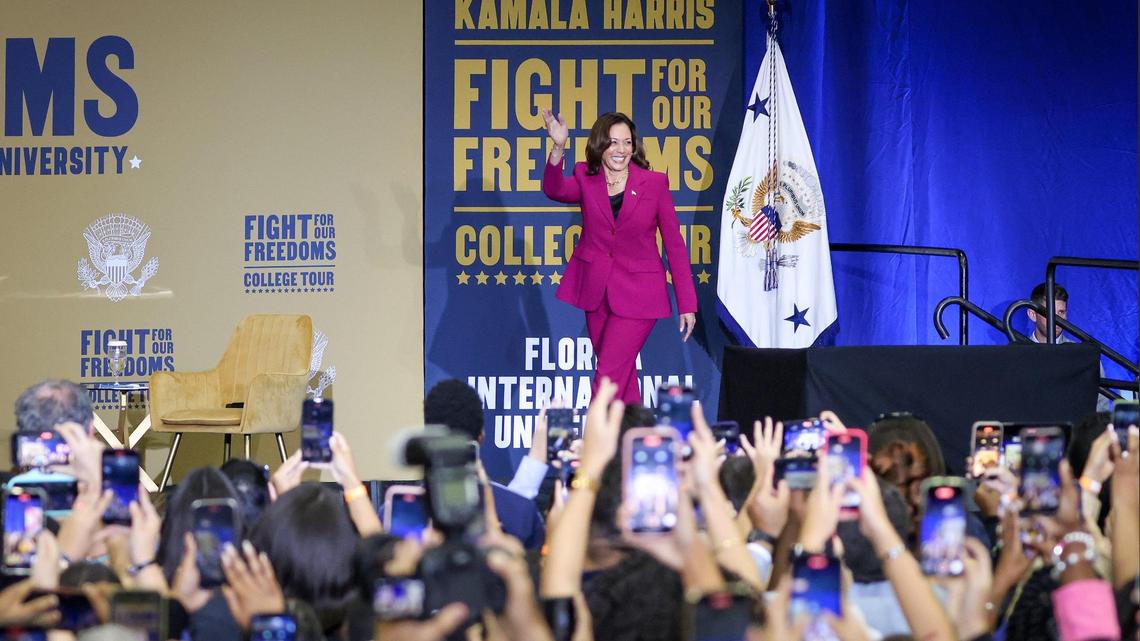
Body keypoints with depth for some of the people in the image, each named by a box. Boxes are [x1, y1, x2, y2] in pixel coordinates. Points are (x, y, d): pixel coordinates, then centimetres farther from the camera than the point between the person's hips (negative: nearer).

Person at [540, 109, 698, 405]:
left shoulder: (654, 183, -6)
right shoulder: (585, 179, 0)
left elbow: (674, 244, -3)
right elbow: (554, 190, -23)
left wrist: (687, 304, -5)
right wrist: (558, 148, -42)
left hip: (637, 293, -3)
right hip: (596, 290, 4)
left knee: (608, 376, -12)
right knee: (623, 374, 13)